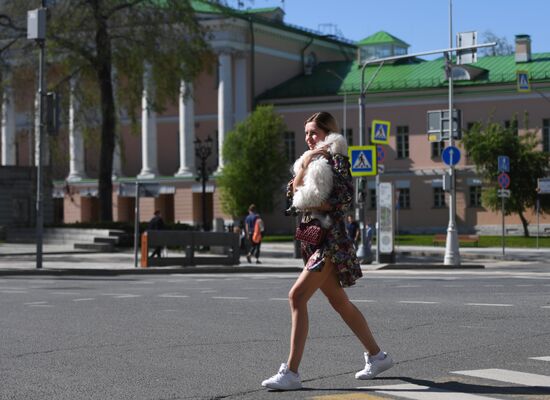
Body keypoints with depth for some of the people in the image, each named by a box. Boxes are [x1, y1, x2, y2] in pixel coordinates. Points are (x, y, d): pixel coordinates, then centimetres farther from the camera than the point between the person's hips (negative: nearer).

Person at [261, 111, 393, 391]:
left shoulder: (336, 159, -6)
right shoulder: (312, 160, 18)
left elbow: (343, 200, -16)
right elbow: (294, 190, 3)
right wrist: (305, 163, -8)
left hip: (330, 238, -9)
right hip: (313, 237, 9)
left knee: (297, 296, -17)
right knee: (339, 302, 14)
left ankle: (291, 372, -19)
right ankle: (376, 356, 27)